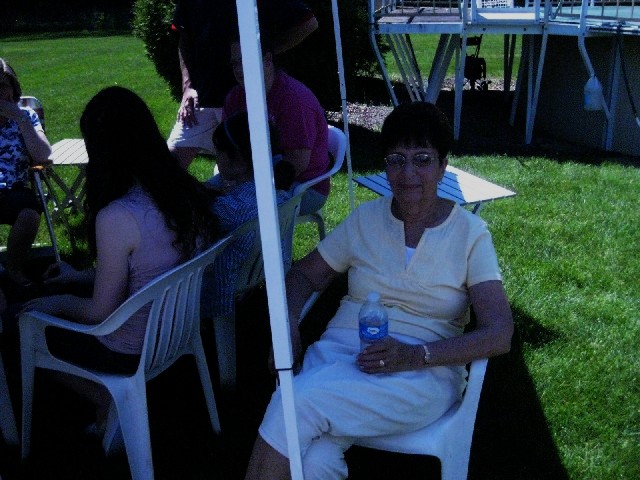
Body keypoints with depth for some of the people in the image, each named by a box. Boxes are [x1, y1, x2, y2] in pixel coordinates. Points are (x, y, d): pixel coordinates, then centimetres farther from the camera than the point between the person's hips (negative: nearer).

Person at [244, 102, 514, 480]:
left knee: (300, 401, -29)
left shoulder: (470, 233, 0)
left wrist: (416, 355, -20)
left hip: (425, 373, -2)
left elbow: (499, 335, -8)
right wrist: (289, 323, -6)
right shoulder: (366, 218, 9)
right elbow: (304, 275, 16)